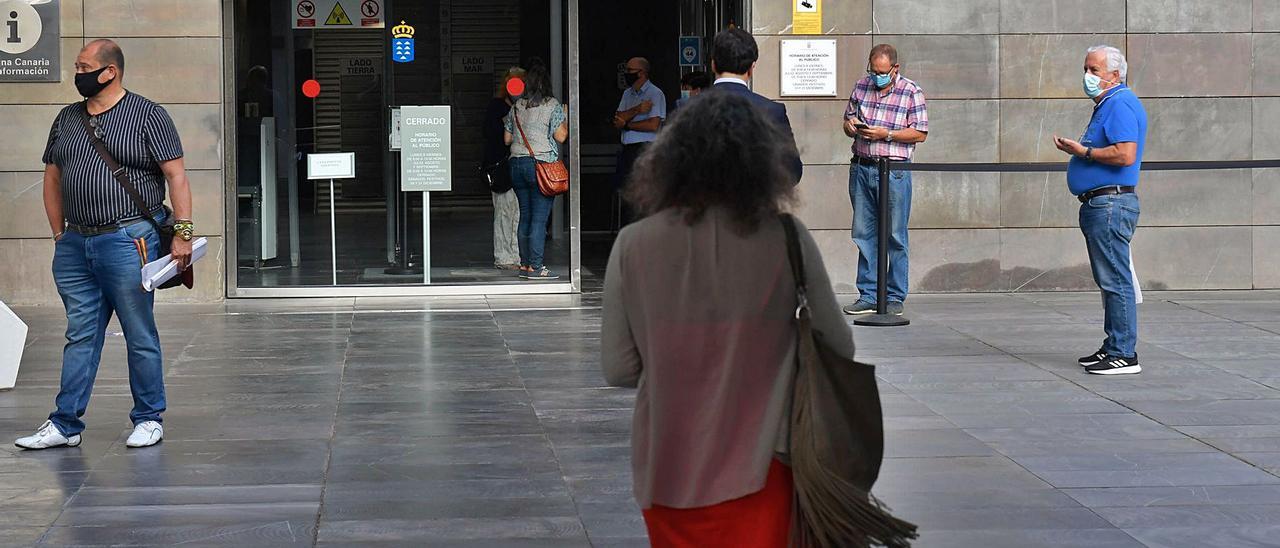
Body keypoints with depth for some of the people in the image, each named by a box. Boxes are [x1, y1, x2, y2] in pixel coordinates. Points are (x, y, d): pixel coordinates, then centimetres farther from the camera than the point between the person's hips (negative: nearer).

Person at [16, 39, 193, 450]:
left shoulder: (148, 116, -2)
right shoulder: (67, 120, 15)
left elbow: (176, 175, -5)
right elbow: (52, 177, 21)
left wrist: (183, 232, -13)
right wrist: (60, 234, 13)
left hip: (129, 241, -5)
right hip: (75, 245, 6)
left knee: (140, 336, 1)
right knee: (80, 336, 8)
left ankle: (149, 419, 11)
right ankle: (66, 424, 10)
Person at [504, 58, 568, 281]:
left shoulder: (516, 106, 11)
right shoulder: (552, 105, -4)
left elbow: (507, 139, 15)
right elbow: (560, 136, -8)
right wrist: (566, 118, 8)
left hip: (517, 164, 6)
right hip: (541, 164, -6)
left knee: (525, 216, 11)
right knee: (539, 218, -5)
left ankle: (525, 264, 13)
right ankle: (535, 266, -8)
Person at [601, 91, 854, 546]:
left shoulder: (632, 246, -6)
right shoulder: (787, 241, -9)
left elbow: (617, 369, -2)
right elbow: (838, 348, -1)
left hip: (666, 470, 2)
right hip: (756, 469, -2)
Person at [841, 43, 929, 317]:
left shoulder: (912, 93, -1)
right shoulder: (861, 87, 12)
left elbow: (920, 133, -4)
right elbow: (847, 120, 21)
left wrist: (886, 134, -14)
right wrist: (852, 127, -2)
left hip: (894, 170, -4)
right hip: (861, 168, 5)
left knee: (895, 237, -1)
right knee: (864, 234, 6)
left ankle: (895, 298, 6)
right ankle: (868, 296, 11)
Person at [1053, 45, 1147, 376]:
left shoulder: (1121, 104, -13)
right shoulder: (1107, 104, 20)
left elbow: (1125, 154, -24)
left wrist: (1084, 152, -15)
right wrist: (1079, 150, 13)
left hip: (1110, 205, -11)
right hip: (1099, 206, 11)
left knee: (1115, 280, -9)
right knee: (1109, 281, 14)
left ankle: (1124, 355, -8)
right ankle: (1113, 347, 21)